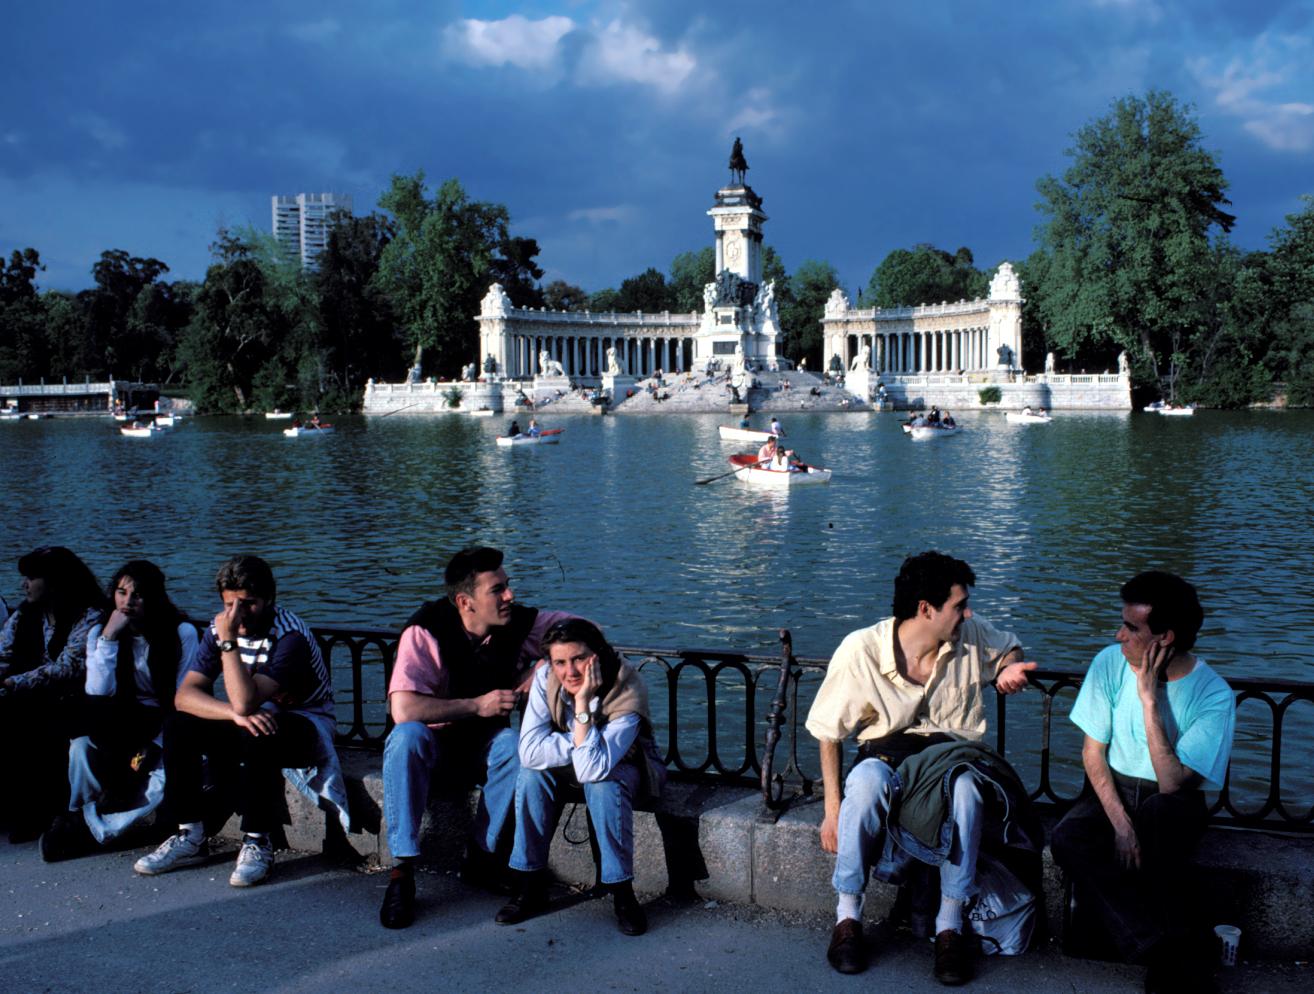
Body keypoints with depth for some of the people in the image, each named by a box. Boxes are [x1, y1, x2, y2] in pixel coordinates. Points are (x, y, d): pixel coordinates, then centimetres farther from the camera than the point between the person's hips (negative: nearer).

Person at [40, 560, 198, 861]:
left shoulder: (182, 632, -6)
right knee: (82, 748, -32)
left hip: (164, 725, -2)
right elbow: (98, 693, -10)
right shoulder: (100, 632, 4)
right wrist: (109, 638, -17)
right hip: (121, 723, 2)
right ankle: (79, 818, -9)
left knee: (167, 777, -32)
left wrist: (155, 746, -18)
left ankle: (89, 828, -18)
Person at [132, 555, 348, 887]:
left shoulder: (291, 636, -25)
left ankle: (257, 843, -24)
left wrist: (229, 642, -34)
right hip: (254, 719, 6)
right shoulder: (219, 629, -5)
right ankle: (191, 836, -6)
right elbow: (184, 695, -14)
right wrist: (236, 714, -30)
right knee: (178, 726, -15)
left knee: (257, 734, -38)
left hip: (304, 724, -6)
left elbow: (245, 701, -34)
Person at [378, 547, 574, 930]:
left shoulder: (520, 622, -11)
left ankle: (482, 856, -17)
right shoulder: (427, 630, -21)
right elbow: (403, 709, -31)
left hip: (487, 745, 2)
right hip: (437, 744, -2)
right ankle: (402, 869, -30)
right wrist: (477, 705, -27)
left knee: (513, 743, -32)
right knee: (407, 736, -35)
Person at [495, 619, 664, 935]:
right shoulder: (546, 678, -22)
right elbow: (530, 751, -27)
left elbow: (593, 769, -42)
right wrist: (581, 746, -33)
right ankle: (530, 887, -14)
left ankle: (623, 894, -22)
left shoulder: (628, 692, -33)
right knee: (533, 773, -26)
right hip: (569, 766, 4)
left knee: (603, 784, -36)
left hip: (623, 766, -3)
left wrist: (583, 702, -43)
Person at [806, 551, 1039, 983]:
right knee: (866, 779, -40)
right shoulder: (860, 650, -12)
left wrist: (1009, 668, -3)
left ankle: (950, 925, -26)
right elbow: (829, 733, -3)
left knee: (965, 785, -38)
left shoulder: (972, 636, -2)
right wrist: (832, 808, -10)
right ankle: (847, 916, -23)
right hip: (887, 756, -1)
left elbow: (1009, 647, 22)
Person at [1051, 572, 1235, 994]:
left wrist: (1149, 698, -27)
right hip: (1112, 789, 3)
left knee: (1158, 814, -40)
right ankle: (1176, 958, -31)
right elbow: (1093, 751, -3)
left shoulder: (1214, 695, -17)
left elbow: (1171, 783, -24)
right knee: (1067, 840, -29)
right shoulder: (1111, 663, -8)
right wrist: (1120, 824, -19)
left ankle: (1166, 958, -30)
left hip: (1174, 804, -3)